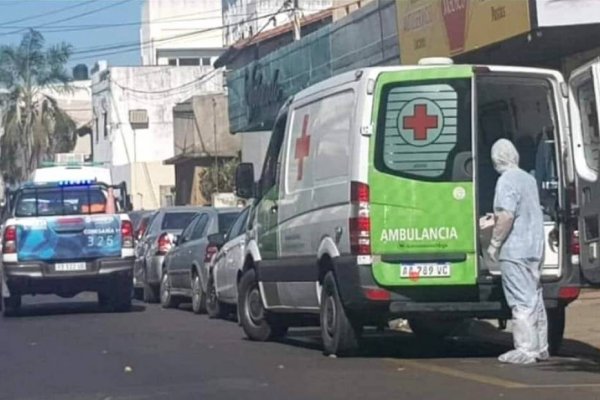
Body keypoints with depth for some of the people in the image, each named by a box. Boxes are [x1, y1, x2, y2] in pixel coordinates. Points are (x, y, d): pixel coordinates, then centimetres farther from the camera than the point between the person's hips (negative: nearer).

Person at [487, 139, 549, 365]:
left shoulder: (506, 181, -15)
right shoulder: (528, 179, 12)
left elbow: (507, 216, -24)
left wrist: (494, 244, -15)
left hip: (515, 250, -9)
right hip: (535, 248, 9)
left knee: (521, 301, -6)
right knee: (535, 299, 15)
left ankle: (525, 350, -6)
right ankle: (540, 348, 21)